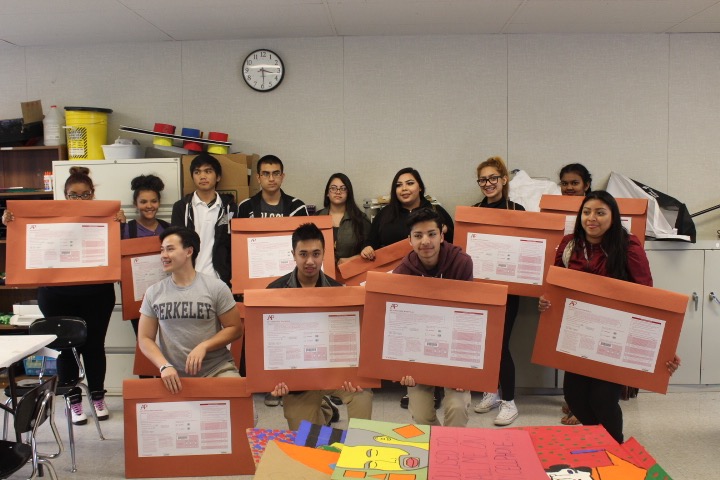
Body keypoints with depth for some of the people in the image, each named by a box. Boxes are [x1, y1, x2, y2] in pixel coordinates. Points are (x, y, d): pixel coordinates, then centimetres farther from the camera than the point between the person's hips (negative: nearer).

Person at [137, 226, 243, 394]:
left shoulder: (215, 287, -2)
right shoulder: (153, 292, 6)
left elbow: (235, 328, 0)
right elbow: (145, 339, 7)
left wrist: (203, 346, -14)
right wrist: (164, 366, -9)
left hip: (217, 369, -2)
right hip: (175, 375, 2)